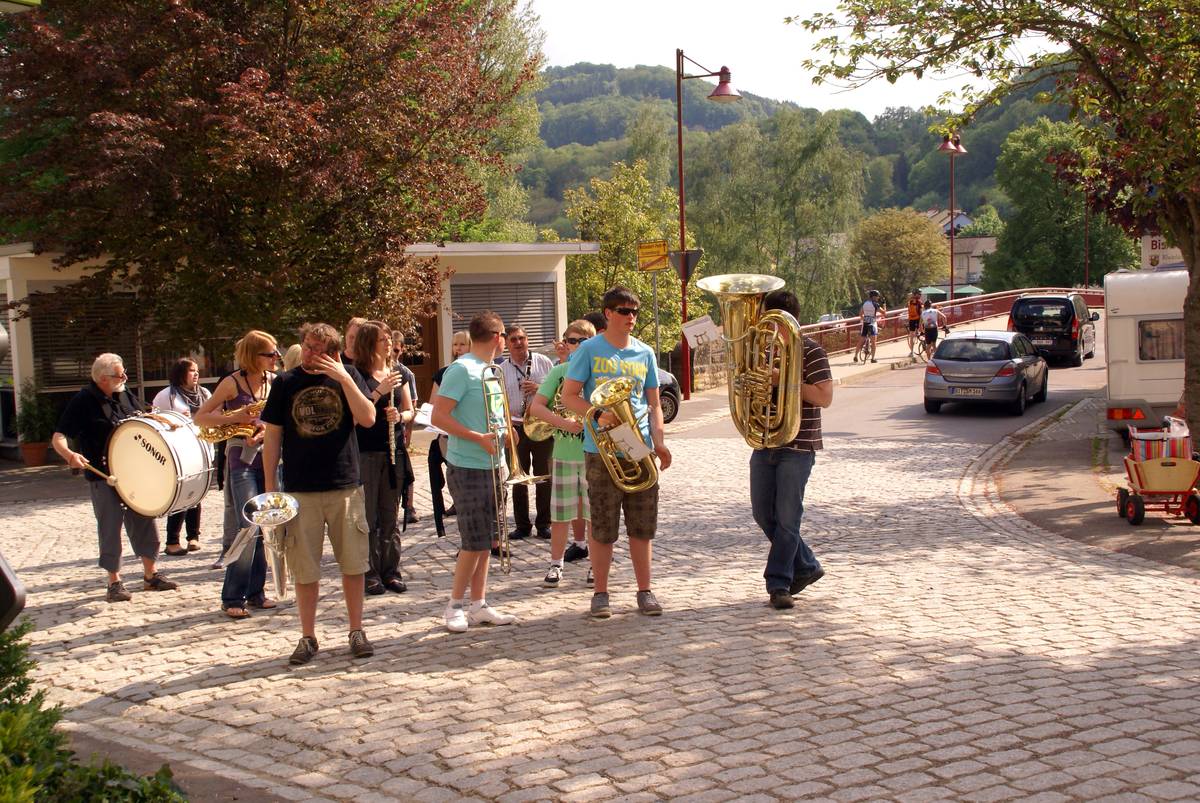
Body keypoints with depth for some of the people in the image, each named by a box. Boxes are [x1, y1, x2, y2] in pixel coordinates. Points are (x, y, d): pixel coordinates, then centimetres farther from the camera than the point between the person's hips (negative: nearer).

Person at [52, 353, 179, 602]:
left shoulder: (125, 395, 6)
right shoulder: (83, 401, -11)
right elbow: (58, 438, -15)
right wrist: (70, 455, -35)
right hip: (103, 474, -6)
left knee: (144, 520, 9)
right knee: (110, 525, -1)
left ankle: (151, 574, 20)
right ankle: (114, 582, 10)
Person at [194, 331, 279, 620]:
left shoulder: (275, 381, 7)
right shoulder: (233, 383, -6)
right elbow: (200, 417, -3)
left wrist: (266, 430, -9)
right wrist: (233, 418, -17)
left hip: (269, 457, 5)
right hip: (242, 458, -5)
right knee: (248, 526, -12)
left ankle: (256, 592, 17)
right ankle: (232, 597, -3)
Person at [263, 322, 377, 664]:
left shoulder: (348, 376, 3)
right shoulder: (285, 384, 3)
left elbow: (367, 418, -9)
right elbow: (272, 437, 5)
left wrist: (344, 378, -16)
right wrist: (270, 487, 0)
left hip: (346, 486, 0)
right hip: (300, 490, 0)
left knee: (353, 563, 6)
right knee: (305, 569, 5)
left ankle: (356, 631, 19)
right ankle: (308, 637, 18)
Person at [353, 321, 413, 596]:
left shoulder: (398, 373, 11)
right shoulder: (357, 374, -4)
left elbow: (409, 411, 14)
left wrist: (399, 415, -8)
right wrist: (380, 391, -20)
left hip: (394, 451, 5)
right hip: (365, 452, -5)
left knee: (390, 516, 9)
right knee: (368, 516, 0)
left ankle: (391, 571, 16)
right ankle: (370, 573, 7)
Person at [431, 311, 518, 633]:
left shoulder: (488, 370, 13)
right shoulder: (462, 369, -14)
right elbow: (438, 417, -19)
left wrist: (504, 429, 6)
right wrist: (479, 438, -22)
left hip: (491, 467, 9)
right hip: (468, 469, -9)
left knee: (485, 540, 11)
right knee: (475, 542, -5)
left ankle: (479, 605, 18)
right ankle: (455, 605, 9)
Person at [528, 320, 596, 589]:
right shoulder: (559, 371, 4)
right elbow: (536, 406, -3)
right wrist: (563, 422, -17)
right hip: (563, 452, 1)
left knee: (594, 512, 5)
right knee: (560, 513, 4)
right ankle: (555, 565, 15)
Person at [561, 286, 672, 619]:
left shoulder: (644, 353, 11)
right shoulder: (589, 350, 0)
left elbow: (654, 403, 14)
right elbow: (569, 396, -2)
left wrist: (659, 440, -1)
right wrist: (599, 414, -19)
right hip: (601, 451, -3)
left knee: (642, 526, 7)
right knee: (602, 527, 3)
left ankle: (645, 592, 17)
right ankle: (600, 593, 15)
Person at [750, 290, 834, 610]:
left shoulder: (810, 351, -8)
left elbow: (824, 397, -14)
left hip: (797, 447, -7)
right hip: (764, 445, 7)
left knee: (787, 518, -4)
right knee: (763, 515, 8)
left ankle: (778, 584, 4)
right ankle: (806, 567, 25)